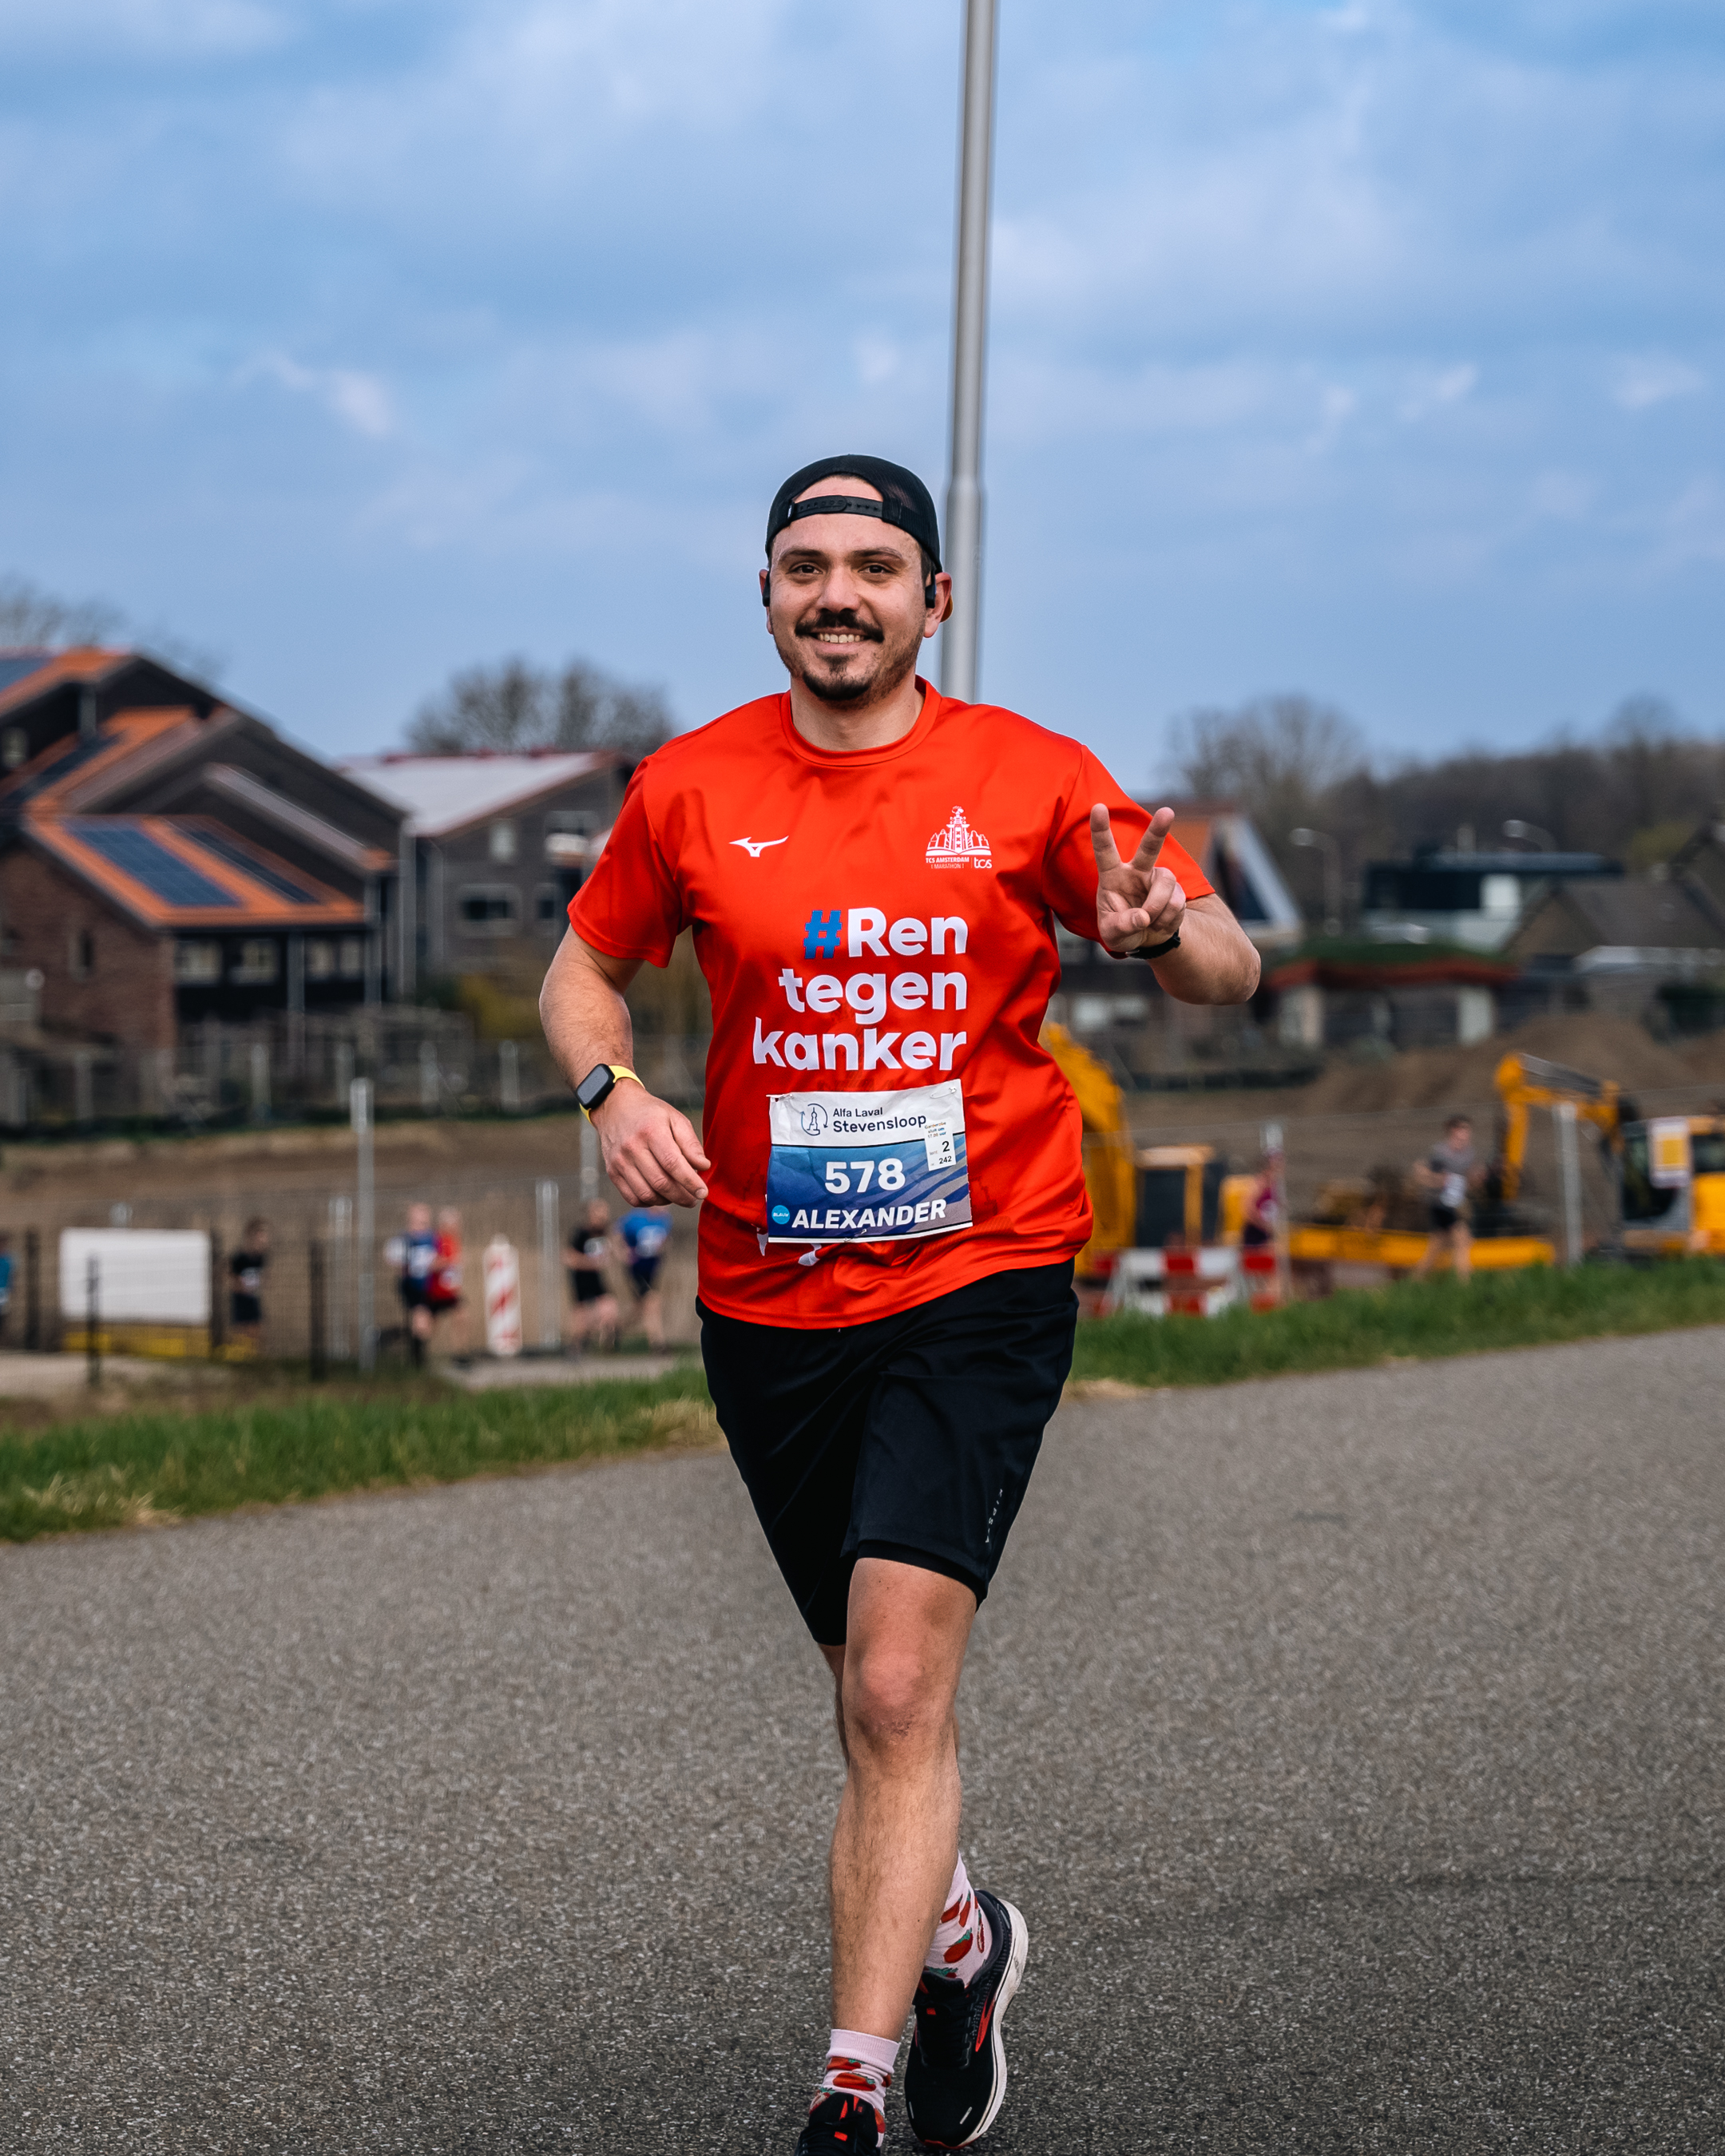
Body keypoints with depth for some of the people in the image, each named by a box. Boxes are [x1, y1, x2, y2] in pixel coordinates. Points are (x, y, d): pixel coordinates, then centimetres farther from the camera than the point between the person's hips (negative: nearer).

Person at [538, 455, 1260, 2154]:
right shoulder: (691, 789, 3)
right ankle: (957, 1945, 41)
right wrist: (611, 1092, -5)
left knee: (896, 1690, -17)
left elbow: (1231, 972, 3)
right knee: (875, 1704, 13)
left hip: (982, 1280, -3)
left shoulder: (1030, 780, -2)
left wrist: (1160, 935, -21)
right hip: (768, 1300, 3)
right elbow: (585, 971, 17)